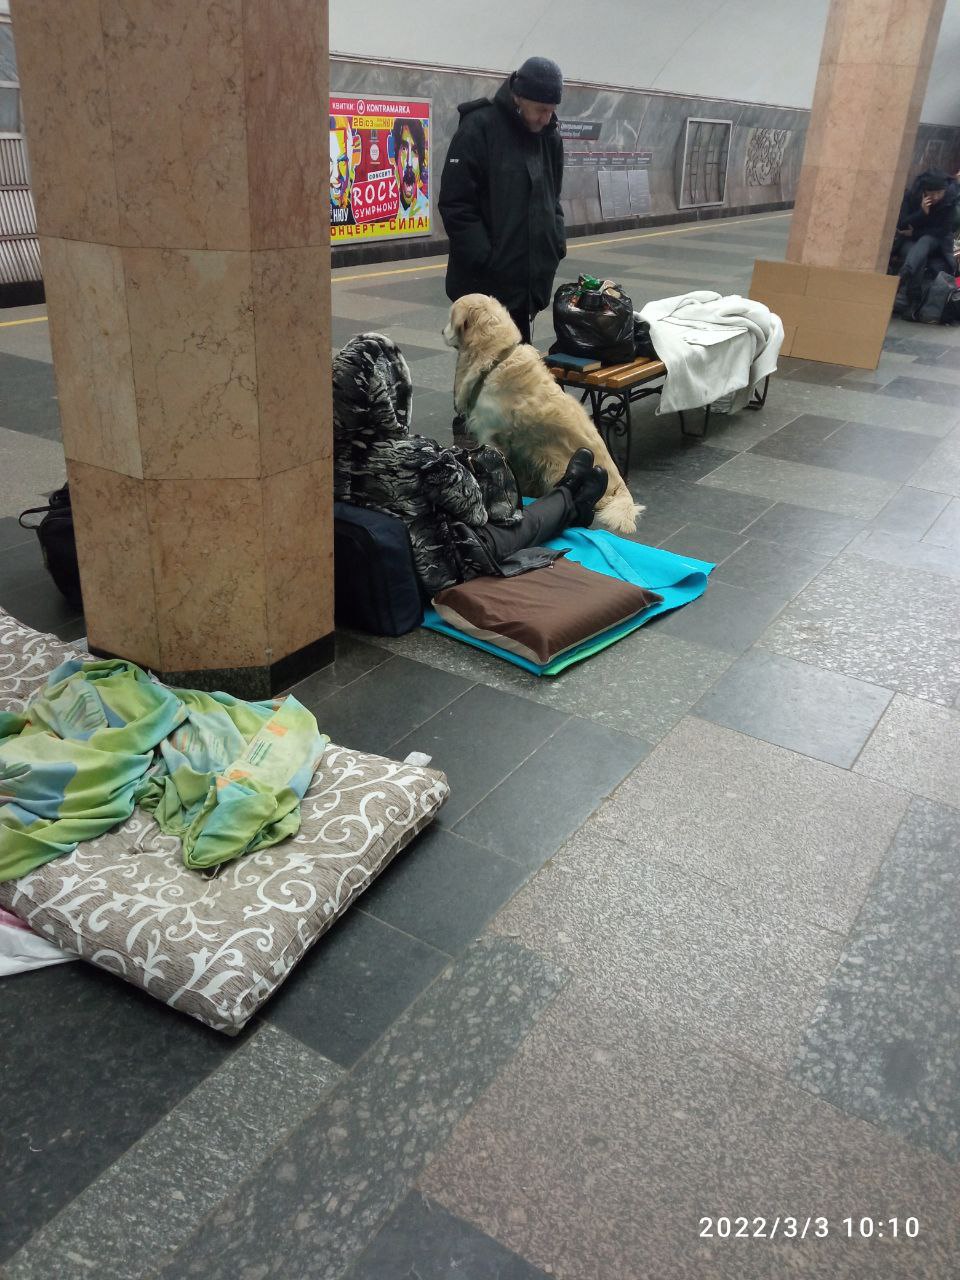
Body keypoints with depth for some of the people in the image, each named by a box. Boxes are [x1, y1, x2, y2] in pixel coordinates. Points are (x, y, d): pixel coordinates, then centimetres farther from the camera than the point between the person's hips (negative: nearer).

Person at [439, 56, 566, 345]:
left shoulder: (549, 136, 11)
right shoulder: (478, 128, -10)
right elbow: (456, 205, -14)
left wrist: (557, 243, 6)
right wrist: (484, 259, -19)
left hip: (531, 276, 6)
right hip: (487, 280, -6)